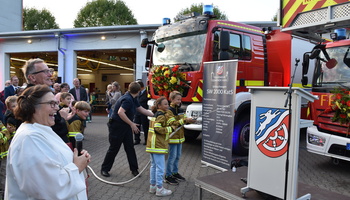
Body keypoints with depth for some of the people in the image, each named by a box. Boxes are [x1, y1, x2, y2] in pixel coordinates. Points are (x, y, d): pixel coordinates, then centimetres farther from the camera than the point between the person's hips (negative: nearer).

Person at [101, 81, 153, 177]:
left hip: (126, 126, 9)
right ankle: (104, 169, 20)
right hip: (117, 126, -9)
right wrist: (132, 124, -28)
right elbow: (120, 112, -34)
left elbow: (142, 110, 11)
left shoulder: (133, 99, 5)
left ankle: (134, 169, 20)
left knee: (130, 148, 11)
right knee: (114, 148, 3)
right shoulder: (127, 99, -24)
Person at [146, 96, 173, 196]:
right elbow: (158, 129, -23)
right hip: (158, 146, -10)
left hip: (152, 144, 10)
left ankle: (152, 186, 27)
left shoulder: (156, 114, 16)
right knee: (160, 167, -2)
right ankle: (159, 189, 6)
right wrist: (170, 129, -15)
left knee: (154, 166, 17)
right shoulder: (161, 115, -14)